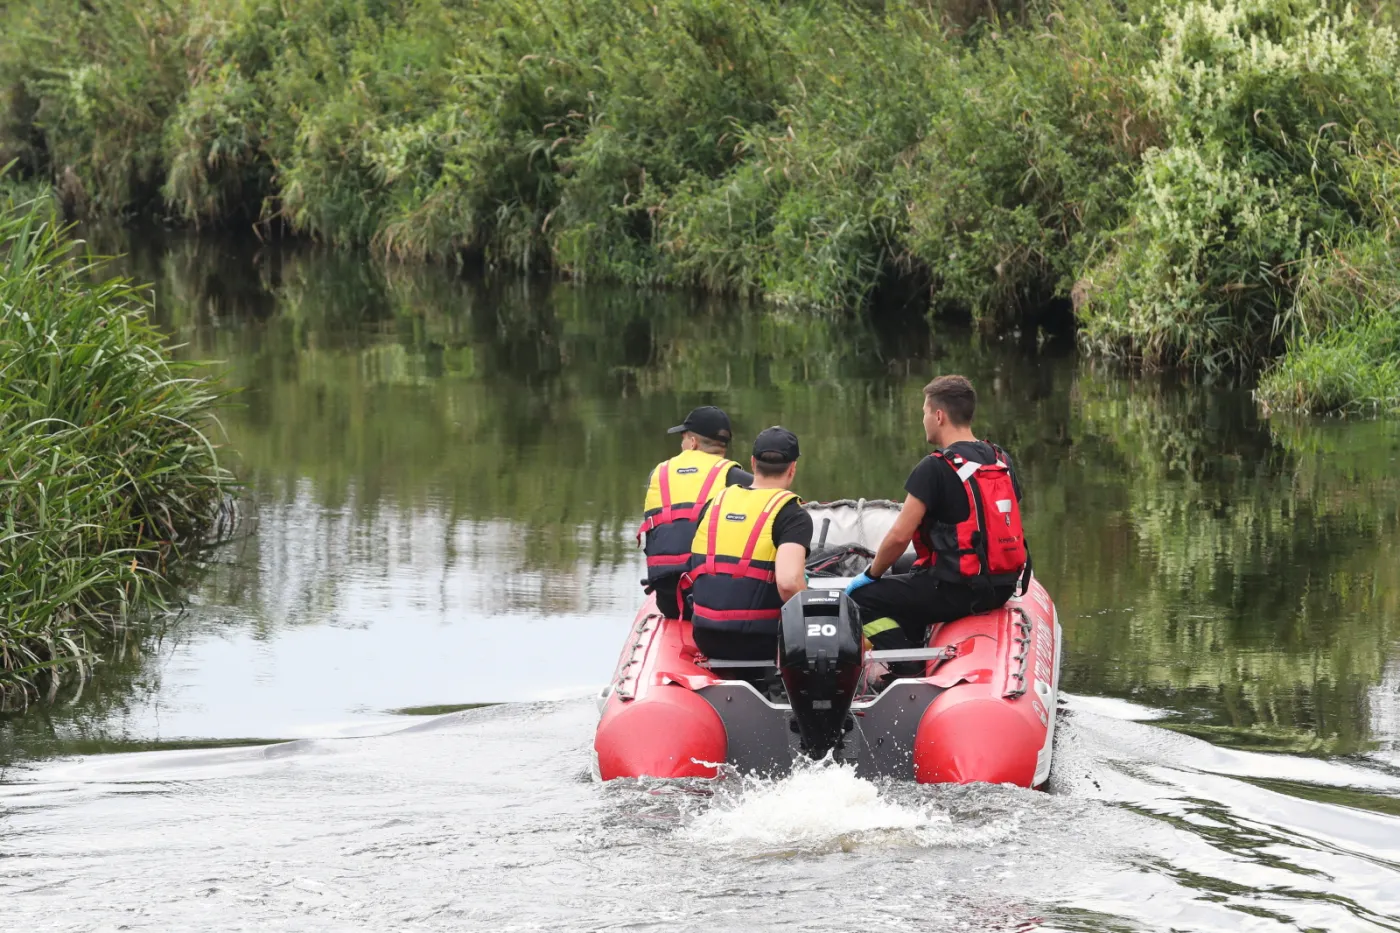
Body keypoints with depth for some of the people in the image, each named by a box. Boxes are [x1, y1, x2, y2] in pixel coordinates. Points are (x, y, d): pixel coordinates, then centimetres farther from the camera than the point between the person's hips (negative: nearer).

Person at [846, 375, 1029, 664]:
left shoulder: (935, 468, -15)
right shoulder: (1001, 461, 9)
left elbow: (900, 536, -15)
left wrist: (871, 575, 0)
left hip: (957, 590, -9)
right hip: (1002, 589, 9)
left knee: (863, 599, -1)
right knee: (911, 590, 32)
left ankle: (912, 675, -11)